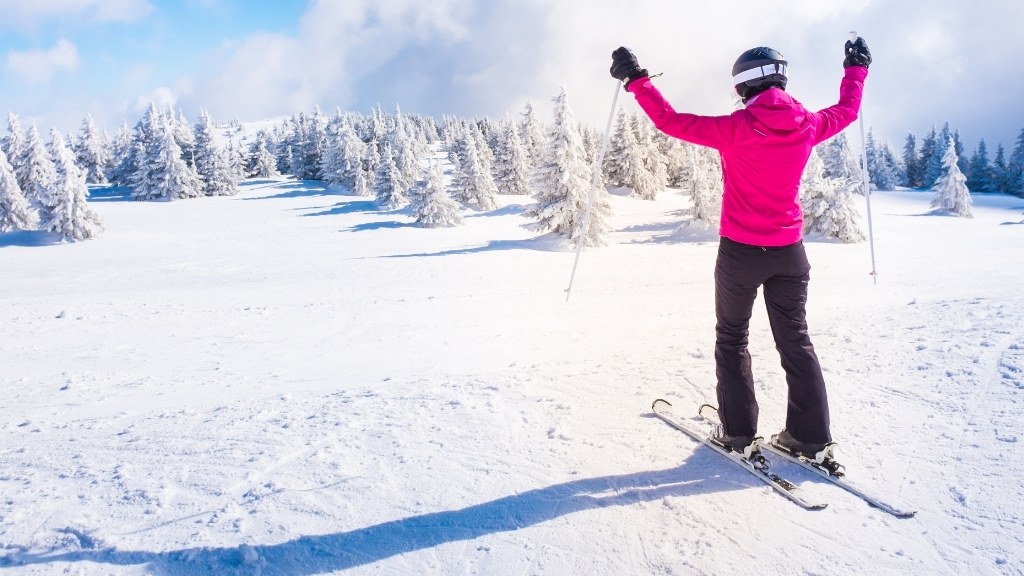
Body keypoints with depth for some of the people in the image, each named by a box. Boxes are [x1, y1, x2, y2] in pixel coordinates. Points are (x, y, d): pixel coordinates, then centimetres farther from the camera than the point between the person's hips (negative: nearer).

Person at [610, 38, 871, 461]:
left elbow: (671, 122, -14)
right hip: (789, 252, 4)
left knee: (732, 339, 12)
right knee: (795, 341, 14)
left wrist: (636, 80, -5)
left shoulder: (736, 129, -16)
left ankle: (738, 434, 12)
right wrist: (857, 68, 36)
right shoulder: (807, 125, -2)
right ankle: (810, 438, 16)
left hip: (740, 251, -4)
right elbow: (846, 111, 18)